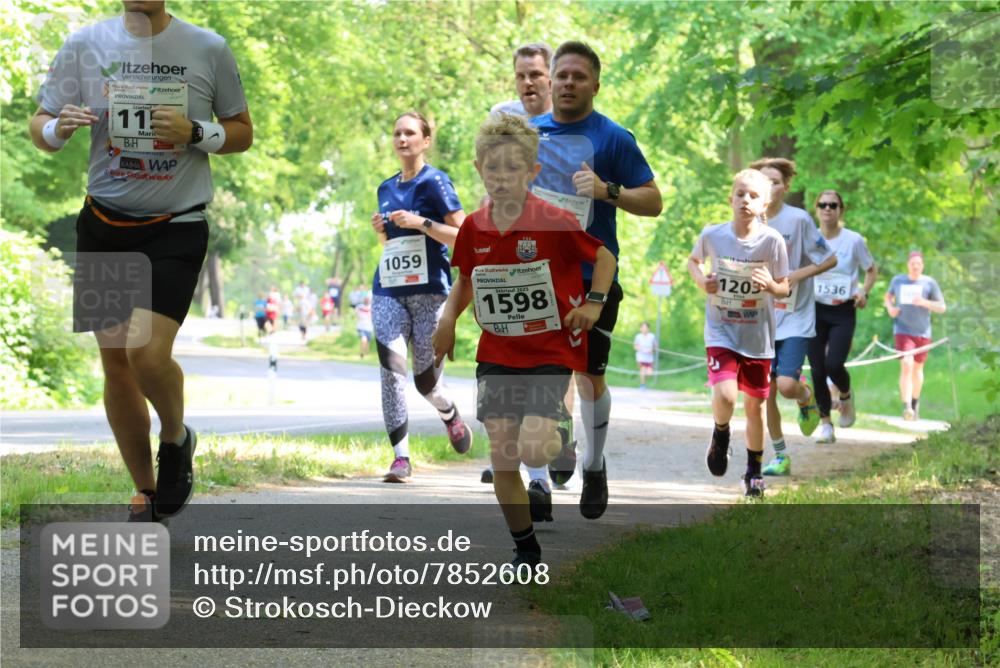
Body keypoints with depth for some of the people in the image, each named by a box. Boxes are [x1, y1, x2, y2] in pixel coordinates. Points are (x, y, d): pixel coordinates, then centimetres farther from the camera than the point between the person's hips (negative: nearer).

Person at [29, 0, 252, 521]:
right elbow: (40, 127, 6)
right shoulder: (85, 44, 0)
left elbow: (242, 132, 7)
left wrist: (195, 133, -14)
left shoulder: (208, 49, -3)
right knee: (115, 361, 6)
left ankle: (176, 438, 14)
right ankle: (146, 496, 21)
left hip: (177, 227, -3)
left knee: (147, 353, -19)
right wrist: (59, 128, -18)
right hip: (104, 225, 3)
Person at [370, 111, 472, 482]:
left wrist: (421, 223, -17)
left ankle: (450, 416, 38)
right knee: (391, 364, -17)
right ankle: (401, 457, -17)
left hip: (430, 290, -4)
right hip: (388, 291, 4)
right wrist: (381, 230, 6)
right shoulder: (386, 189, 15)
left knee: (426, 381, 2)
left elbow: (462, 237, -7)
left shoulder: (435, 182, -2)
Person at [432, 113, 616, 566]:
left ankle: (554, 429, 18)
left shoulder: (556, 224, -15)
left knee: (533, 452, -20)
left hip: (550, 351, -4)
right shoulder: (473, 229, -2)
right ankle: (526, 552, 17)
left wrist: (594, 303, -15)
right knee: (502, 459, 0)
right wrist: (448, 320, 2)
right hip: (496, 354, 4)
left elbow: (604, 257, -1)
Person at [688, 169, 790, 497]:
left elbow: (785, 288, -2)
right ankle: (720, 434, 14)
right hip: (721, 332, -1)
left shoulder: (772, 240, -12)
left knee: (754, 405, 10)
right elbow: (693, 260, 13)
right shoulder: (712, 235, -9)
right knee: (725, 395, -21)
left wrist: (771, 285, -24)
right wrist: (701, 280, -8)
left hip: (758, 337, 1)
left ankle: (754, 471, 30)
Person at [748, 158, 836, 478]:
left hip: (796, 318, -4)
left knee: (786, 385, -18)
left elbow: (830, 260, -5)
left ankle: (807, 397, 19)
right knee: (766, 391, 2)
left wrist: (796, 275, -15)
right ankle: (780, 457, 17)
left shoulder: (799, 219, -10)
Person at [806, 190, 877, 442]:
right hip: (814, 310, 2)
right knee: (817, 370, -3)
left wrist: (864, 292, -8)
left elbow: (872, 270, 9)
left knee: (833, 364, -18)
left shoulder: (853, 240, -3)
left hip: (843, 312, -2)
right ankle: (825, 423, 12)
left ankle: (845, 395, 17)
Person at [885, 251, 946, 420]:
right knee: (906, 365, -19)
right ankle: (906, 407, -27)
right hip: (903, 331, -1)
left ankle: (915, 402, 37)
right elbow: (888, 296, 24)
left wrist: (924, 303, -19)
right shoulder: (897, 280, 4)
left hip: (922, 333, 1)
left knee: (917, 368, 13)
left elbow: (942, 308, -2)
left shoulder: (929, 283, -1)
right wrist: (890, 308, 2)